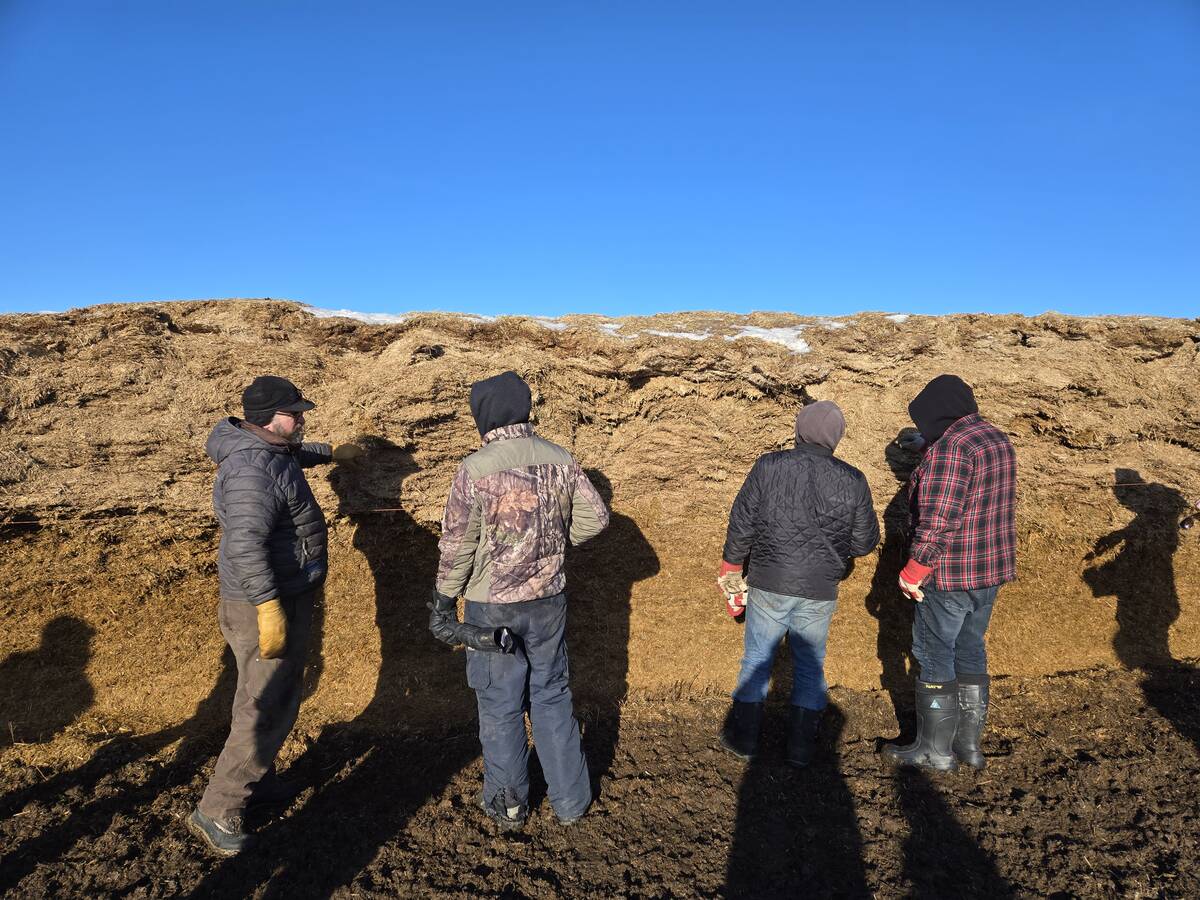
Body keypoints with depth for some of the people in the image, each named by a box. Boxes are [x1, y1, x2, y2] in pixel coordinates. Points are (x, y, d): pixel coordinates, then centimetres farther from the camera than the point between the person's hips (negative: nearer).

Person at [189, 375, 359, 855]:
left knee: (273, 695, 23)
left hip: (289, 594, 11)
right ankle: (216, 810, 9)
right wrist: (269, 607, -35)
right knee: (267, 708, -5)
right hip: (264, 602, -11)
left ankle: (256, 778, 41)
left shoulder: (272, 450, 8)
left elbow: (294, 454, 34)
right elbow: (245, 543, -34)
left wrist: (329, 452, 47)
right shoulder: (252, 469, -25)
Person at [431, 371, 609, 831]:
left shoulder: (475, 469, -18)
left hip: (492, 606, -4)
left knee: (499, 705, 13)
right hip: (549, 600, 4)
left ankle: (508, 804, 31)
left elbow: (456, 546, -14)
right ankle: (570, 799, 29)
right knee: (552, 695, 19)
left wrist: (444, 602, -1)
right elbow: (594, 517, 1)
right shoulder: (560, 459, -5)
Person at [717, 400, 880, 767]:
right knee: (810, 665, 18)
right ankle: (801, 745, 25)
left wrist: (732, 568, 9)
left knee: (756, 659, 16)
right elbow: (865, 543, 1)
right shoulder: (853, 481, -5)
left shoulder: (768, 467, -9)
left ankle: (744, 737, 27)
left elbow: (741, 524, -5)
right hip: (820, 591, 1)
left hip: (768, 585, -1)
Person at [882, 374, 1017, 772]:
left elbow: (938, 520, -26)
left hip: (951, 575, -9)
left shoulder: (951, 447, -21)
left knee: (934, 656, 4)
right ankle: (969, 743, 29)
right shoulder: (998, 439, 8)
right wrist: (930, 446, 36)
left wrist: (913, 572, -19)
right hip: (992, 569, 9)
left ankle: (935, 750, 15)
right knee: (970, 651, 18)